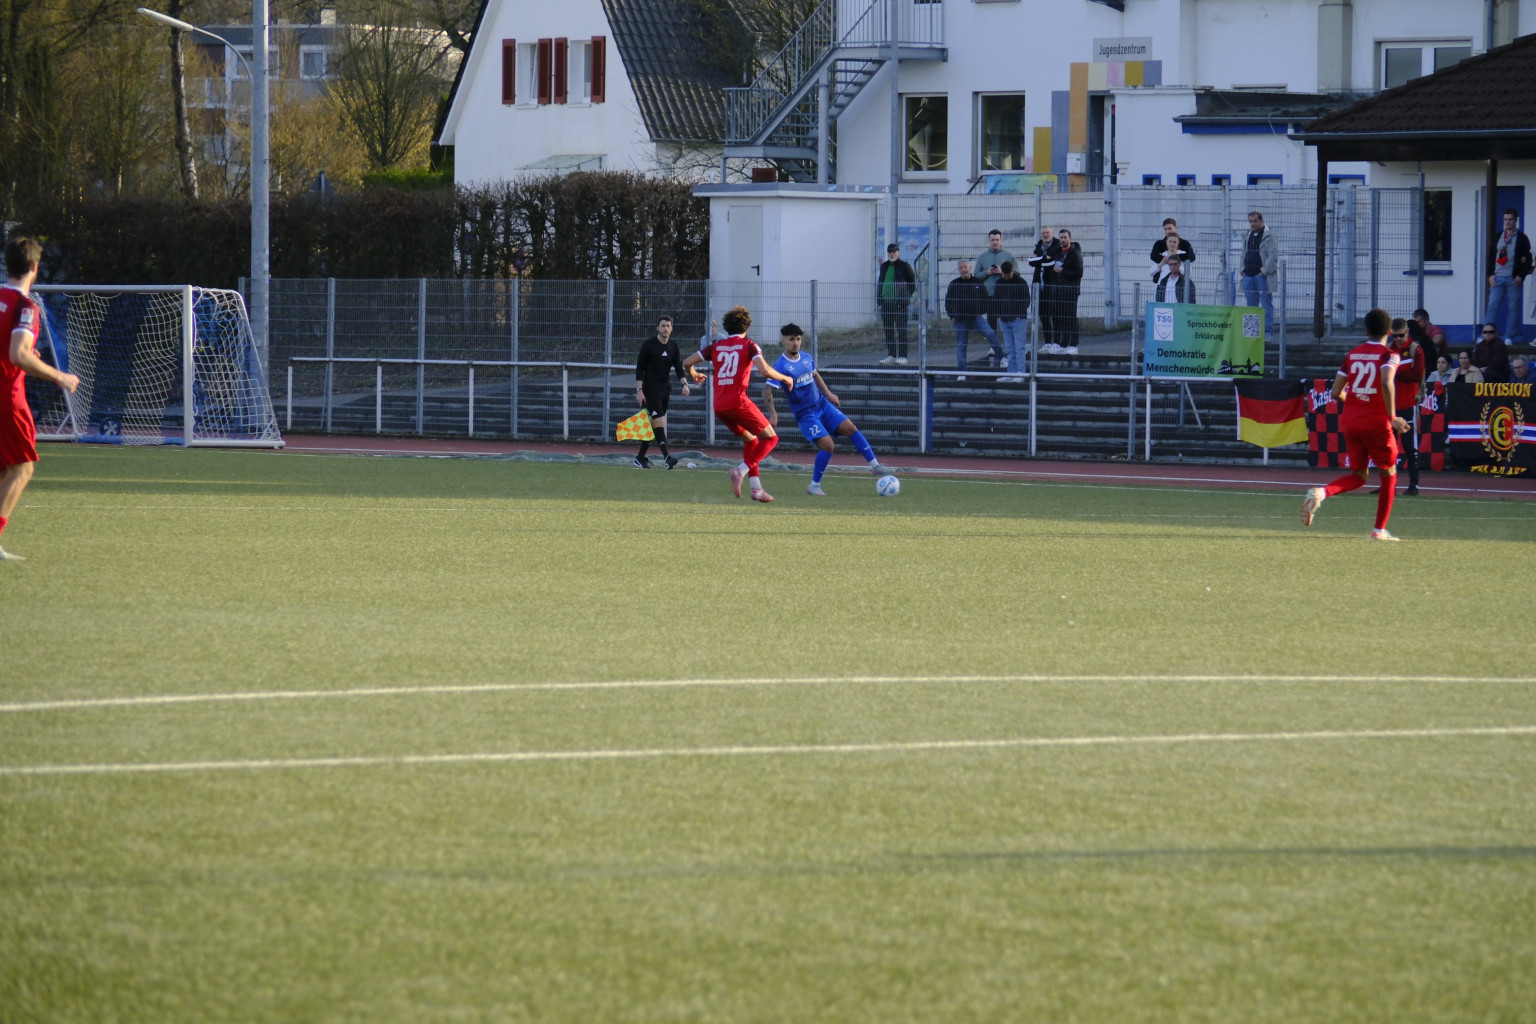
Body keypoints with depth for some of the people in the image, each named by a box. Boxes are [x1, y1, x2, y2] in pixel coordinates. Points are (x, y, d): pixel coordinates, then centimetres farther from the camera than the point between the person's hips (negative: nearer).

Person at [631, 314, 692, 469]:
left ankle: (641, 458, 18)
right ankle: (667, 457, -25)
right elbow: (639, 369, -6)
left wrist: (684, 384, -11)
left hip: (665, 389, 6)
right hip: (650, 389, -6)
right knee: (659, 420, -17)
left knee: (653, 425, 9)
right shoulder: (648, 344, -7)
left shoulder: (673, 346, 7)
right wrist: (639, 390, -13)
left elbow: (678, 367, 6)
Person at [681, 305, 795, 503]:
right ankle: (741, 470, -15)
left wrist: (694, 375, 34)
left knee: (750, 440, 23)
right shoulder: (748, 345, 1)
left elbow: (687, 362, 11)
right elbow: (765, 371, -12)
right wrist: (785, 378, 6)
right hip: (738, 402, -6)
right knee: (770, 438, 5)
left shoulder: (716, 346, 13)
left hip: (719, 406, 6)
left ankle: (756, 487, 13)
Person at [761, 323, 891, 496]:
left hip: (822, 404, 6)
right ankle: (814, 486, -5)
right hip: (805, 414, -6)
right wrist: (773, 414, -27)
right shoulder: (781, 366, -15)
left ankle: (875, 466, -2)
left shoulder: (807, 358, 5)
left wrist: (828, 393, 21)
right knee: (827, 444, -20)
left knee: (850, 428, -8)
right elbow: (767, 391, -19)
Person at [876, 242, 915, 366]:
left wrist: (906, 296, -2)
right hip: (886, 303, 6)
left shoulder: (904, 266, -2)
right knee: (888, 330, 7)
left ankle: (902, 356, -4)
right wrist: (879, 297, 11)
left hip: (899, 304, -6)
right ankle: (891, 355, 13)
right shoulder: (884, 266, 14)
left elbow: (912, 282, 2)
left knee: (901, 330, -5)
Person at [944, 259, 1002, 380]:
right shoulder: (954, 284, 7)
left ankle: (1001, 358, -18)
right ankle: (962, 372, 10)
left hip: (976, 317, -1)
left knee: (990, 334, -24)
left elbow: (985, 298, 12)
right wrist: (952, 315, 2)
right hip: (960, 320, 1)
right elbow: (948, 301, 12)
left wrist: (982, 312, 1)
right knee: (961, 346, 2)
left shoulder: (978, 283, 6)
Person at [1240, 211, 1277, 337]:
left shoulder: (1269, 235, -7)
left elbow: (1273, 256, -12)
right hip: (1249, 275, 7)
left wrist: (1264, 271, -15)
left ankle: (1268, 330, -3)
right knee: (1251, 305, 10)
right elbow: (1244, 254, 26)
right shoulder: (1248, 235, 17)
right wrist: (1243, 270, 13)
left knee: (1266, 304, -4)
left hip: (1262, 276, -7)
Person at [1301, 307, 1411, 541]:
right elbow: (1386, 383, -25)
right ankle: (1379, 529, 14)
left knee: (1358, 476, 17)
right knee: (1389, 476, 15)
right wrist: (1391, 416, -18)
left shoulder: (1352, 354, 9)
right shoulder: (1388, 355, -5)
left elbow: (1336, 392, 7)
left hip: (1350, 420, 5)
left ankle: (1321, 493, -12)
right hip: (1376, 422, -5)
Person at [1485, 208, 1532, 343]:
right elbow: (1490, 257, 14)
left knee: (1513, 307, 0)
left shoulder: (1521, 239, 2)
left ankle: (1509, 337, 5)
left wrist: (1521, 276, -10)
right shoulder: (1498, 238, 13)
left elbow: (1528, 259, -1)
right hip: (1498, 278, 3)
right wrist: (1490, 275, 3)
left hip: (1514, 279, -3)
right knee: (1492, 306, -4)